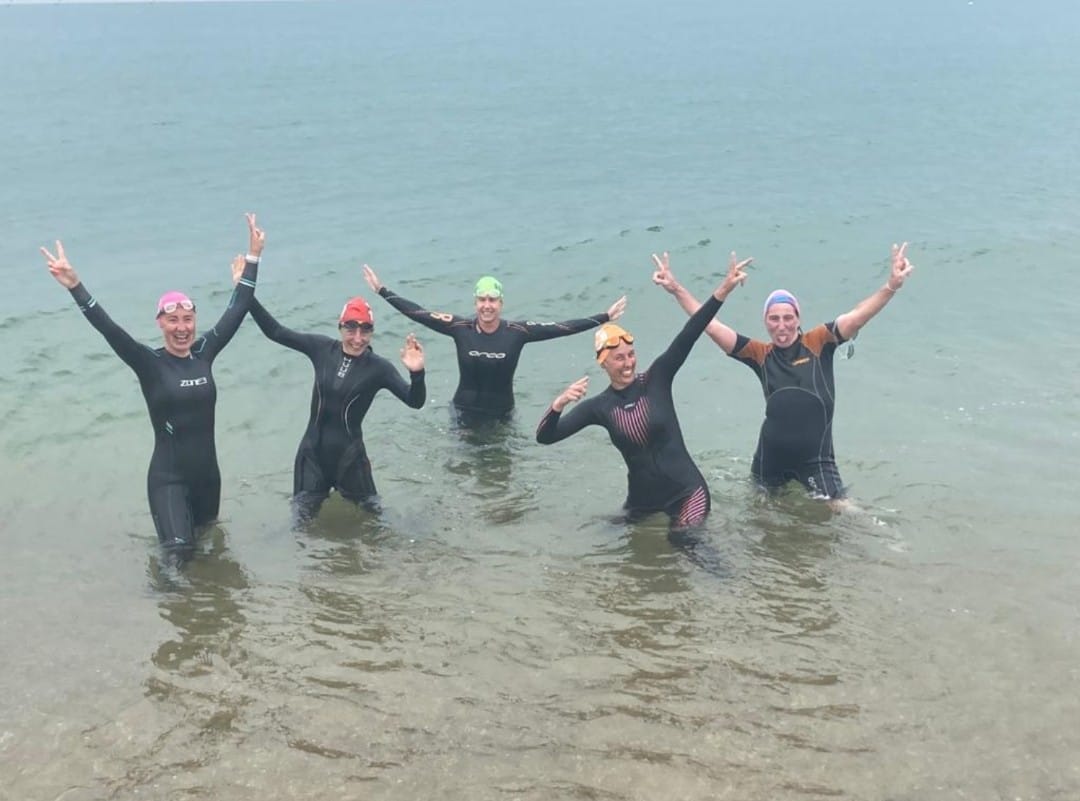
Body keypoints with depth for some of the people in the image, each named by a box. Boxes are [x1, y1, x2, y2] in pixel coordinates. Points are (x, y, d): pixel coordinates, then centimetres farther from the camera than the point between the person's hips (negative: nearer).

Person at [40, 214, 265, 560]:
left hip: (207, 472, 5)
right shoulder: (149, 363, -11)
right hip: (167, 476, -4)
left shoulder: (204, 352, -1)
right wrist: (75, 285, -35)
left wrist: (253, 259, -1)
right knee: (179, 553, -16)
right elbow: (109, 329, -23)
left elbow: (236, 311, 1)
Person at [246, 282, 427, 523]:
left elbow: (415, 401, -18)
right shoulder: (322, 348, -5)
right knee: (304, 524, 15)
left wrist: (417, 373, -38)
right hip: (312, 452, 2)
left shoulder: (377, 367, -12)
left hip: (349, 455, -2)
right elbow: (275, 331, -2)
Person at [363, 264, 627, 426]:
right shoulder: (460, 328, -12)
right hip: (466, 412, 0)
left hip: (502, 413, 0)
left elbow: (562, 327, -14)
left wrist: (604, 317, -17)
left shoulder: (517, 332, -13)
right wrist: (382, 291, -10)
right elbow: (417, 313, -9)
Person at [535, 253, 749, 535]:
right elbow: (544, 437, -8)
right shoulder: (600, 406, -4)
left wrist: (723, 289, -29)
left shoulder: (656, 379, -7)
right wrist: (559, 403, -29)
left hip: (686, 492, -3)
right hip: (642, 500, 3)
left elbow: (687, 337, -19)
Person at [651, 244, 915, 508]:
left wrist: (891, 286, -33)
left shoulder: (818, 343, -6)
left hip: (815, 456, -2)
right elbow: (712, 327, -4)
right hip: (771, 456, 2)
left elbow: (856, 318, -18)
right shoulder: (761, 354, -2)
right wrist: (676, 289, -9)